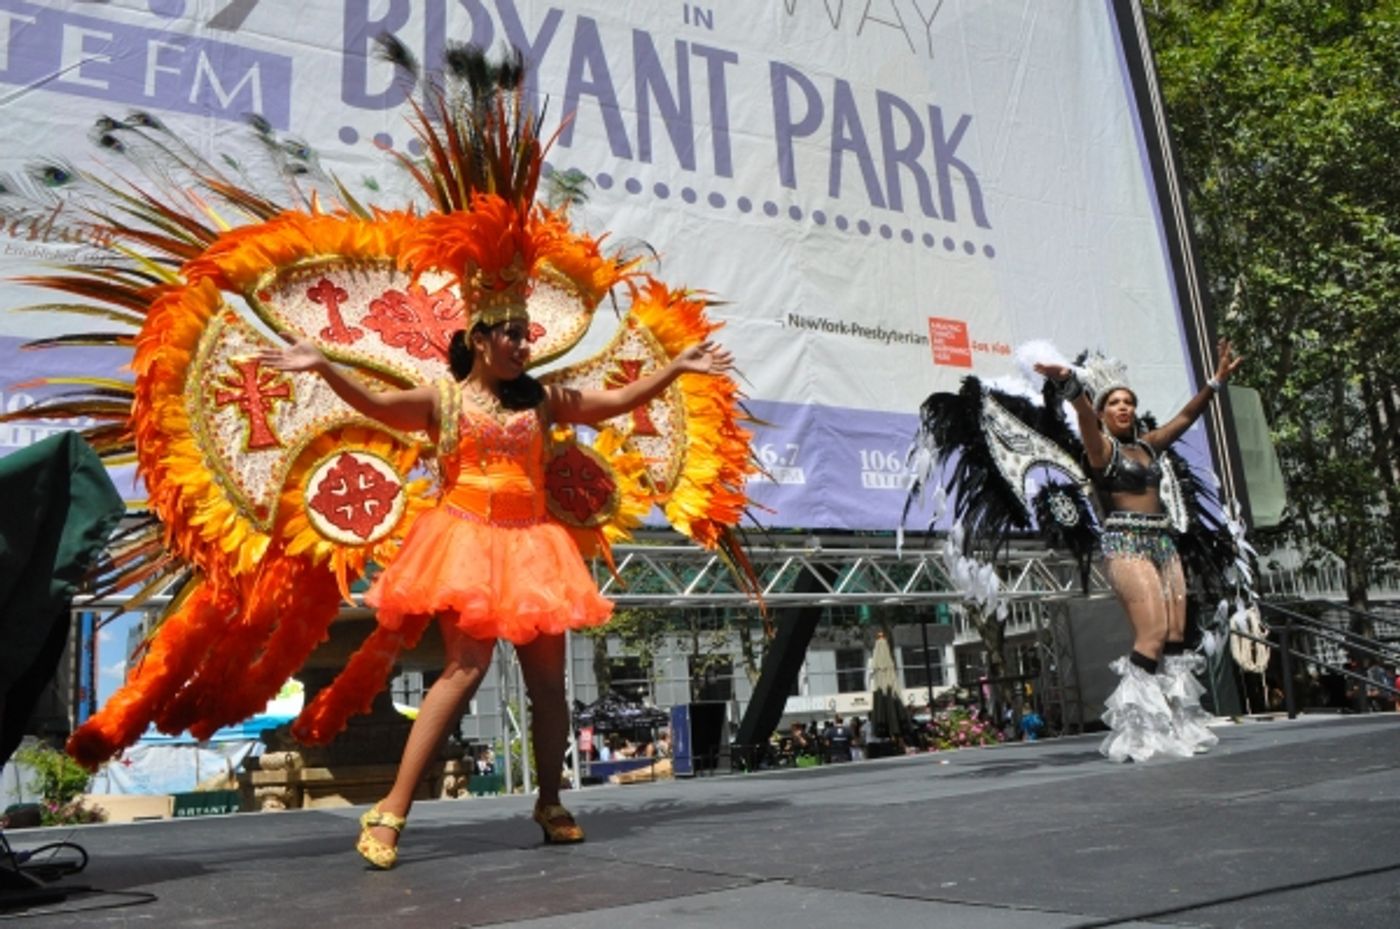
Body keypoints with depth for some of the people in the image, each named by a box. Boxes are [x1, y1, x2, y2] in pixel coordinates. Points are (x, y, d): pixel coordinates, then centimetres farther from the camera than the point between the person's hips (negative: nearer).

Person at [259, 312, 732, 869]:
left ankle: (550, 805, 21)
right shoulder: (441, 400, 4)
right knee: (465, 670, -17)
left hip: (529, 545, 4)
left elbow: (621, 401, 13)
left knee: (548, 680, 5)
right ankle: (391, 812, -10)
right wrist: (322, 366, -24)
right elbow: (375, 404, -11)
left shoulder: (543, 401, 13)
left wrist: (679, 365, 10)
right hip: (467, 541, -4)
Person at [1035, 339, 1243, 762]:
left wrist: (1217, 381, 23)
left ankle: (1175, 725, 4)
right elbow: (1085, 419, -21)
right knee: (1153, 633, -17)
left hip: (1163, 542, 7)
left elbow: (1186, 415, 27)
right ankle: (1137, 728, -13)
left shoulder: (1148, 445, 19)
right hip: (1125, 544, -7)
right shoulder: (1102, 447, -1)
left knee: (1177, 636, -1)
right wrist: (1070, 384, -40)